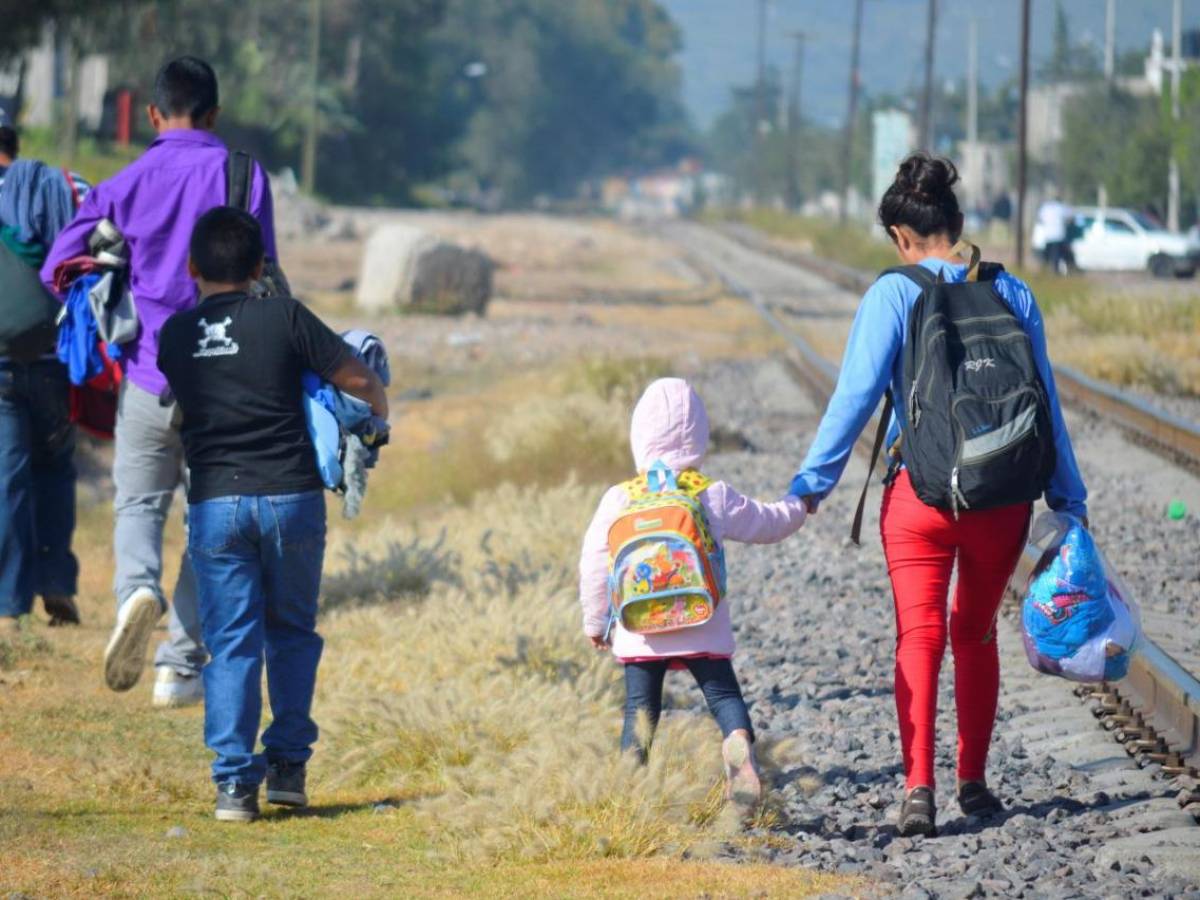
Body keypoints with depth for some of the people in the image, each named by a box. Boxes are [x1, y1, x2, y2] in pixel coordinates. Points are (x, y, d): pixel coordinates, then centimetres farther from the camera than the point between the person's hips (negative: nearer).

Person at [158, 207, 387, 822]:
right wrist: (379, 414, 21)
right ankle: (288, 764, 12)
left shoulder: (174, 336, 5)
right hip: (290, 495, -1)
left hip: (214, 504, 1)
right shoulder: (283, 318, -4)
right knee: (292, 633, 15)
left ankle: (234, 781, -4)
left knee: (230, 643, 3)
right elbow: (360, 380, -1)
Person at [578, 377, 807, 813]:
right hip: (703, 629, 0)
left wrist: (595, 620, 15)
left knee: (640, 706, 7)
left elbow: (594, 564, 2)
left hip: (639, 629, 0)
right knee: (722, 692, 2)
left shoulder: (618, 500, -1)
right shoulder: (715, 497, 0)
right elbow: (766, 523, 14)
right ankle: (739, 739, -28)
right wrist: (797, 507, 36)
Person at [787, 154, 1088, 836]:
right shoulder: (1012, 295, 3)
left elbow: (857, 394, -10)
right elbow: (1045, 404, 7)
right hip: (1003, 498, 3)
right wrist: (1069, 499, 13)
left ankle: (919, 785, -17)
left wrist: (813, 482, -5)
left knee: (919, 637, -1)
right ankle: (974, 781, 23)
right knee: (977, 633, 19)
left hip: (920, 492, -3)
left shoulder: (895, 295, -5)